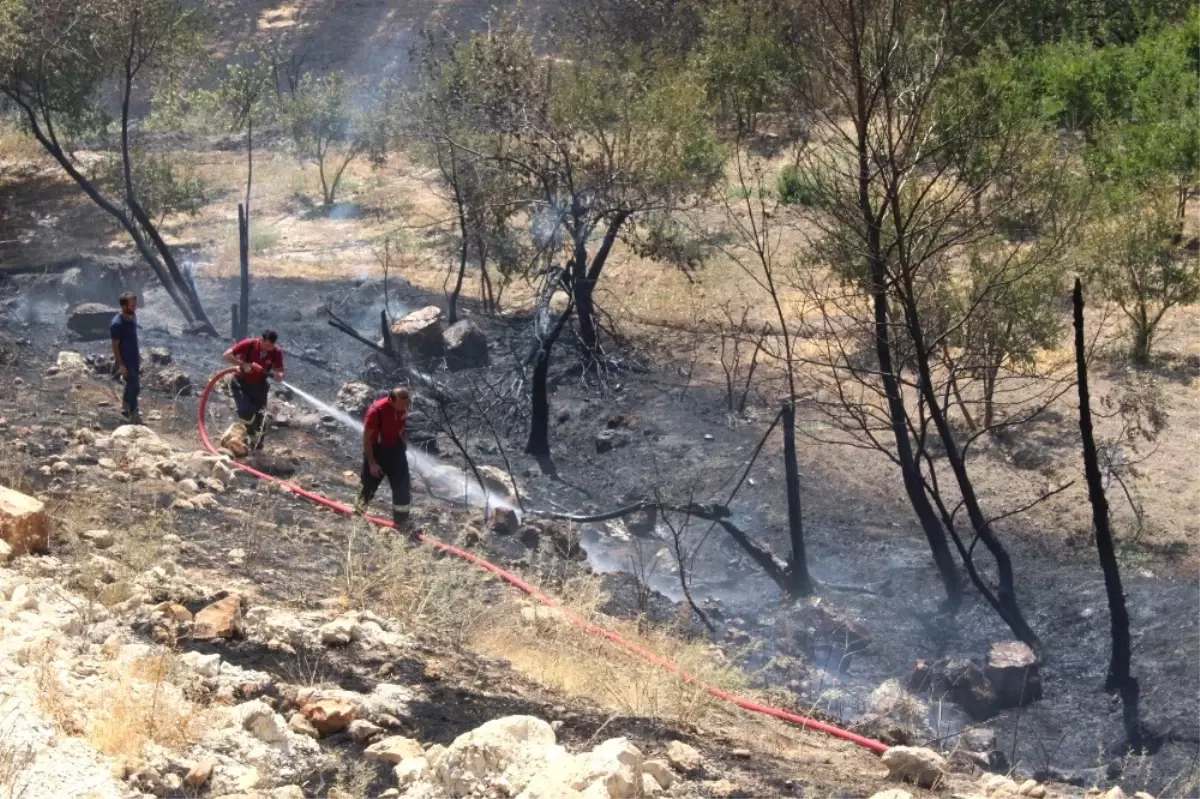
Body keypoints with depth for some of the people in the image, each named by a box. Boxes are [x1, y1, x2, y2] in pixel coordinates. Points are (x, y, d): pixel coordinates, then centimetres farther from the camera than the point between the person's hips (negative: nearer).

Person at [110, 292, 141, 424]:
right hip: (125, 361, -8)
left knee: (132, 384, 20)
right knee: (134, 386, -3)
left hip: (134, 358, 8)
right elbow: (115, 346, -20)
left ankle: (125, 407, 40)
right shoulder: (117, 324, -26)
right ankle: (133, 415, 11)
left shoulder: (133, 316, -2)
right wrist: (120, 365, -20)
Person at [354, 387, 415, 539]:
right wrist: (371, 462, -19)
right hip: (376, 451, -5)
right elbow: (366, 438, -23)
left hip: (395, 449, 5)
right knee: (370, 485, 14)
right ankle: (359, 507, 42)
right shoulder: (376, 411, -31)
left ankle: (401, 523, 17)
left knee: (403, 488, 5)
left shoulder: (402, 407, -12)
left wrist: (404, 446, 16)